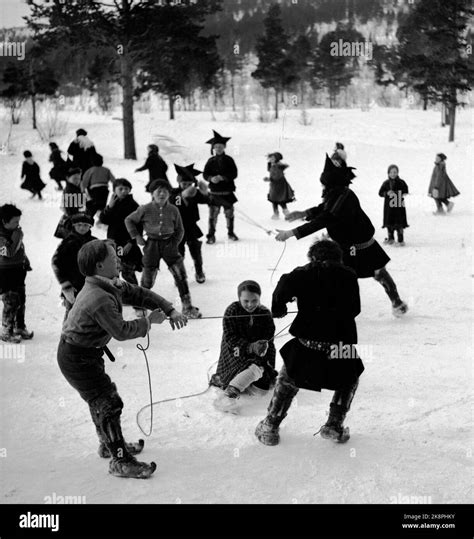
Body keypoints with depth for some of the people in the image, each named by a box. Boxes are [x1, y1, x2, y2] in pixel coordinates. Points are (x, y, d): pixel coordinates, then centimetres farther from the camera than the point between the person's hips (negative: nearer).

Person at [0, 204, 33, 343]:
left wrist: (26, 262, 18)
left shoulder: (13, 232, 7)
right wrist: (18, 238, -24)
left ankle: (20, 328, 29)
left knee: (21, 300, 16)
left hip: (18, 270, 9)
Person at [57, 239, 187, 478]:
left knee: (100, 399, 23)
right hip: (77, 358, -10)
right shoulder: (100, 299, -31)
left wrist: (170, 310, -5)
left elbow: (139, 294, 5)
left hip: (88, 353, 10)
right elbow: (121, 331, -27)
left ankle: (110, 445, 41)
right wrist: (149, 322, -13)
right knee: (109, 404, -5)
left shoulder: (111, 285, 0)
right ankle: (121, 461, 4)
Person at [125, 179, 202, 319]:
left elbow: (180, 230, 10)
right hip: (151, 244, -1)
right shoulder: (145, 210, -6)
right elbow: (129, 220, 6)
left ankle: (187, 307, 2)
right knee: (148, 278, 5)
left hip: (169, 244, 1)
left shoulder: (173, 210, -1)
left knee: (180, 275, -7)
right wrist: (137, 236, 1)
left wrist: (175, 243, 0)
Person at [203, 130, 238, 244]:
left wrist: (222, 177, -20)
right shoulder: (211, 161, 3)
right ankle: (211, 235, 4)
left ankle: (231, 232, 28)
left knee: (229, 213, 10)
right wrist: (211, 178, -21)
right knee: (212, 214, -4)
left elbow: (234, 174, -8)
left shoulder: (229, 160, -1)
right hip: (214, 192, 0)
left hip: (227, 192, 0)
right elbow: (205, 174, 0)